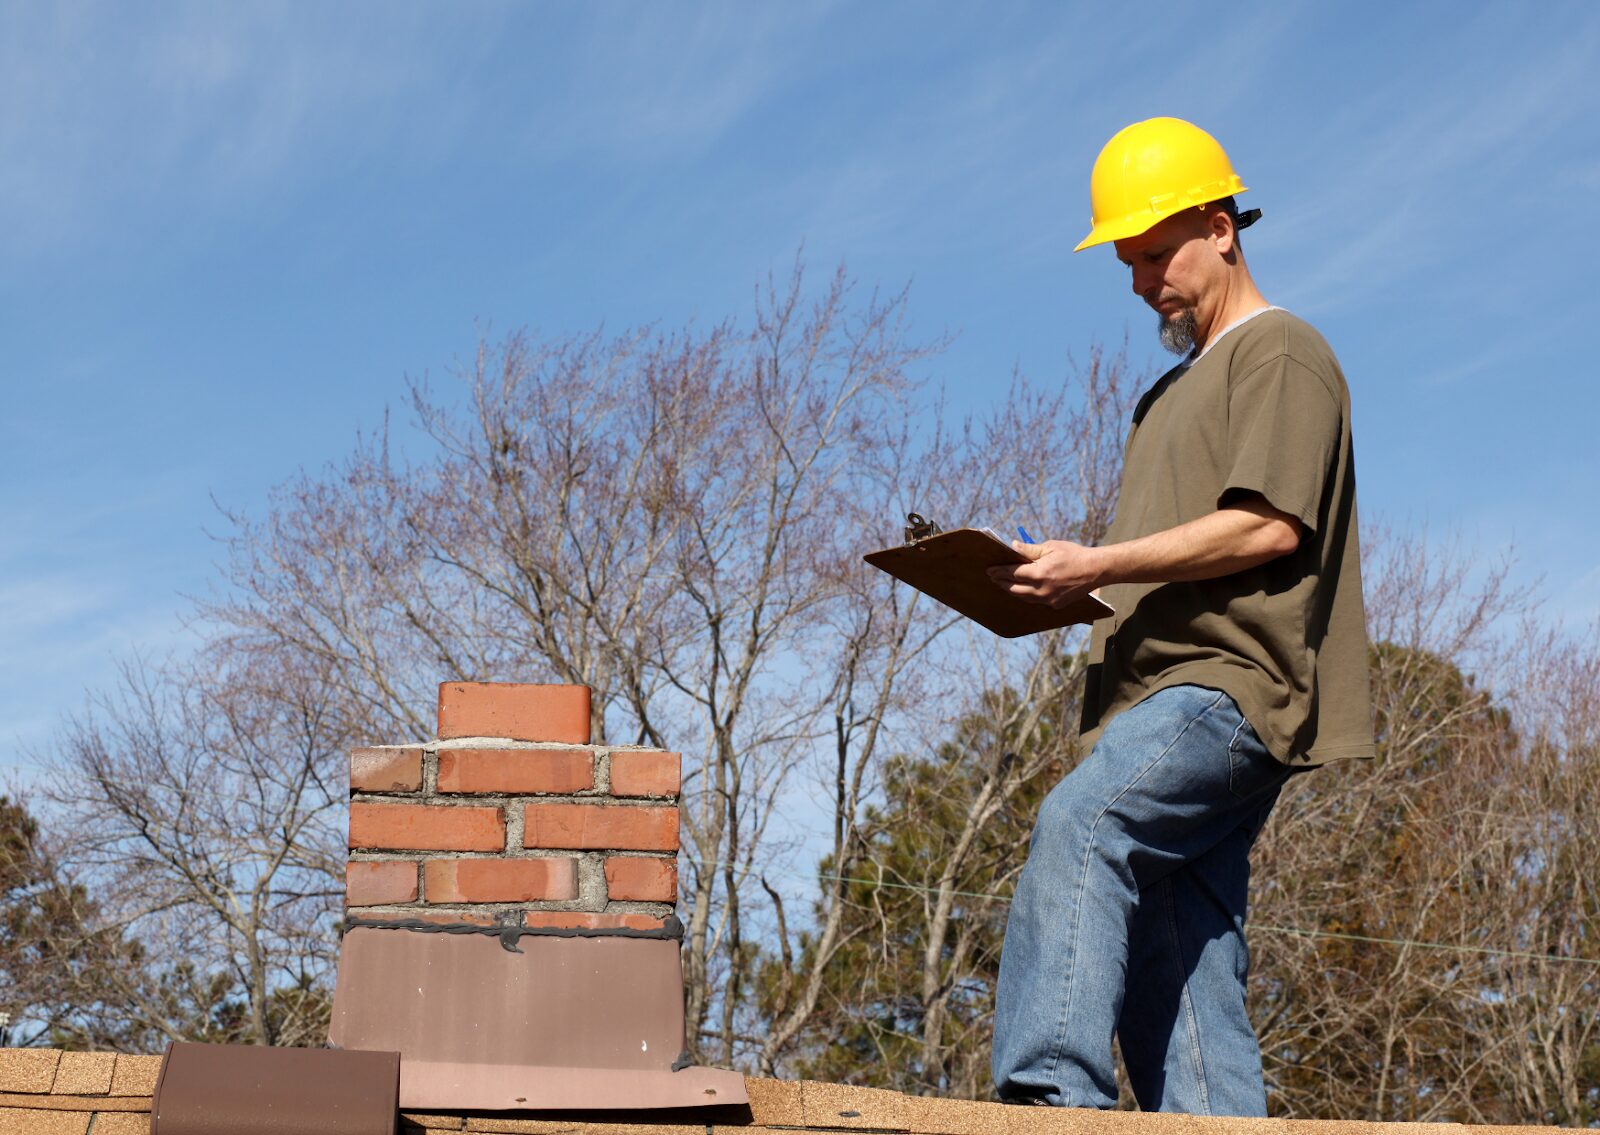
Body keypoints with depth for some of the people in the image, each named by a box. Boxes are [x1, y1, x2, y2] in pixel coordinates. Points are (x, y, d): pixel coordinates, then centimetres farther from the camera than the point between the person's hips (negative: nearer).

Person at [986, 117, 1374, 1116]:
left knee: (1079, 825, -32)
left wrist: (1098, 563, -14)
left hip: (1232, 687, -10)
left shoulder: (1281, 353, 4)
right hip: (1162, 696, 10)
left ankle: (1051, 1091, -41)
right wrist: (1064, 588, 12)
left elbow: (1268, 526, -11)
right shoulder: (1174, 390, 31)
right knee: (1171, 973, 2)